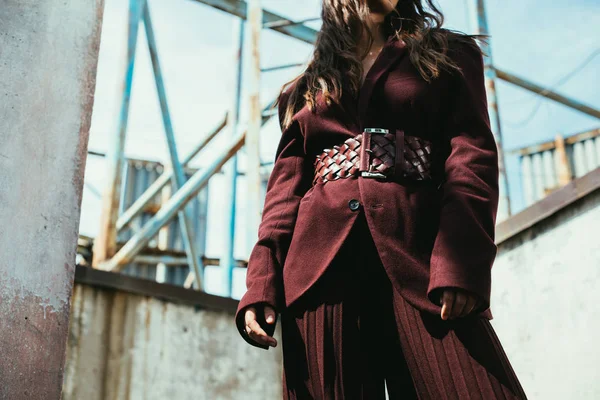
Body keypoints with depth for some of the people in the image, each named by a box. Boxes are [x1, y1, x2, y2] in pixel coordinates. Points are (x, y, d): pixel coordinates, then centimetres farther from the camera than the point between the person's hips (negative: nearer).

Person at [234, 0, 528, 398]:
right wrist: (262, 283, -3)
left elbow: (472, 153, 4)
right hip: (319, 267, 2)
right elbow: (286, 184, 15)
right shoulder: (305, 90, 25)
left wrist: (461, 262, -14)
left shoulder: (447, 56, 19)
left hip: (417, 253, -2)